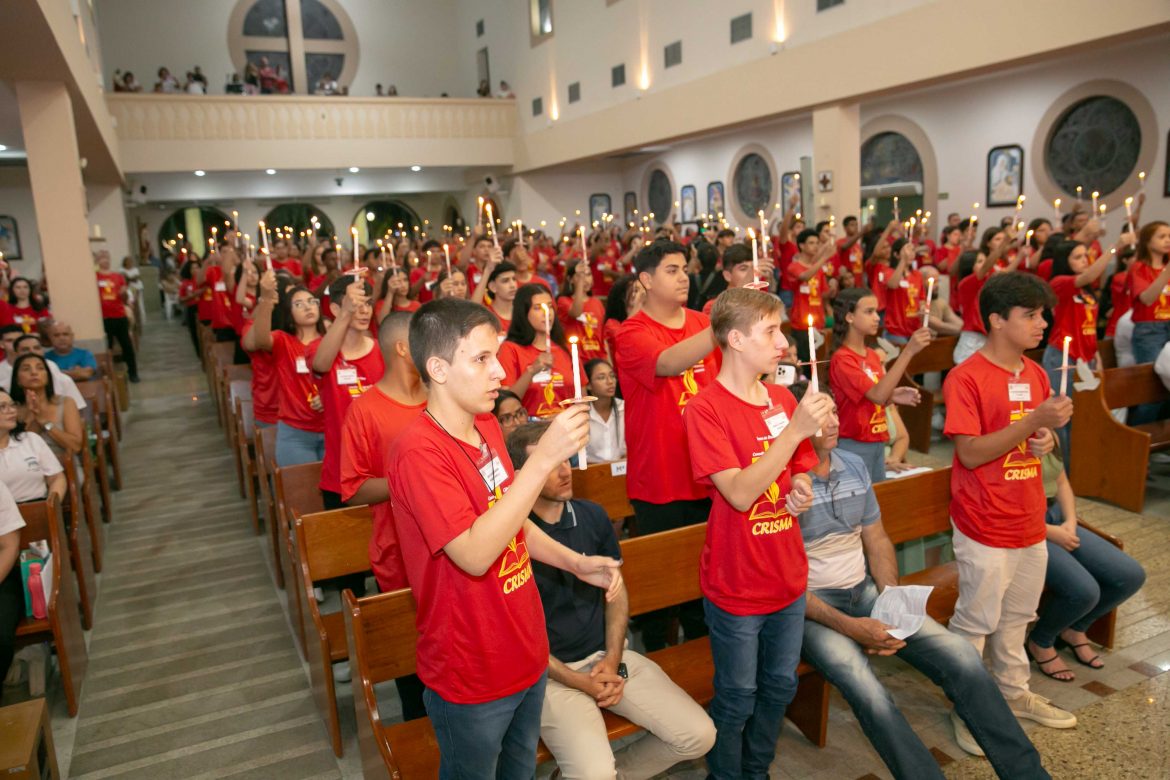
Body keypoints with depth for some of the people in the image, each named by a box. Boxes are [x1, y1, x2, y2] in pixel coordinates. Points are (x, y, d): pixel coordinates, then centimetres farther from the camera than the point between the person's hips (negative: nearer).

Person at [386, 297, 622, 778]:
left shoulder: (487, 427, 1)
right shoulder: (419, 452, -25)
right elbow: (475, 554, -32)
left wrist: (576, 563, 1)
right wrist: (544, 458, -35)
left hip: (528, 655, 7)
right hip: (471, 677, -7)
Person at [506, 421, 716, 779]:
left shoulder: (592, 515, 1)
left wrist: (613, 658, -2)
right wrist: (578, 681, -12)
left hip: (606, 654, 6)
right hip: (549, 671, -5)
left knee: (699, 735, -3)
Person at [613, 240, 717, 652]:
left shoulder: (702, 323, 6)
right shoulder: (632, 334, -11)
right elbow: (671, 362, -34)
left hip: (704, 476, 5)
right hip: (658, 482, -4)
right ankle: (657, 658, 30)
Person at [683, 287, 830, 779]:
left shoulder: (784, 400, 2)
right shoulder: (705, 410, -18)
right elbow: (740, 493, -25)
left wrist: (801, 487, -7)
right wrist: (796, 429, -29)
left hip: (788, 577, 6)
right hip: (736, 585, -6)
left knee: (780, 688, 20)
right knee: (738, 700, 11)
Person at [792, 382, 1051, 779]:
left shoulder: (854, 466, 5)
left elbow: (876, 540, 13)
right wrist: (848, 626, -20)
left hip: (865, 591, 6)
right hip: (810, 607, -6)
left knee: (961, 655, -7)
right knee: (870, 694, -30)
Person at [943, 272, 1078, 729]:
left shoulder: (1036, 374, 8)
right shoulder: (965, 378, -16)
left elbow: (1038, 437, 18)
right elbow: (970, 453, -20)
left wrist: (1047, 439, -5)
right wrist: (1033, 421, -25)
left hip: (1029, 520, 7)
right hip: (985, 526, -7)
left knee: (1017, 616, 21)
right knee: (976, 621, 6)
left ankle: (1014, 693, 38)